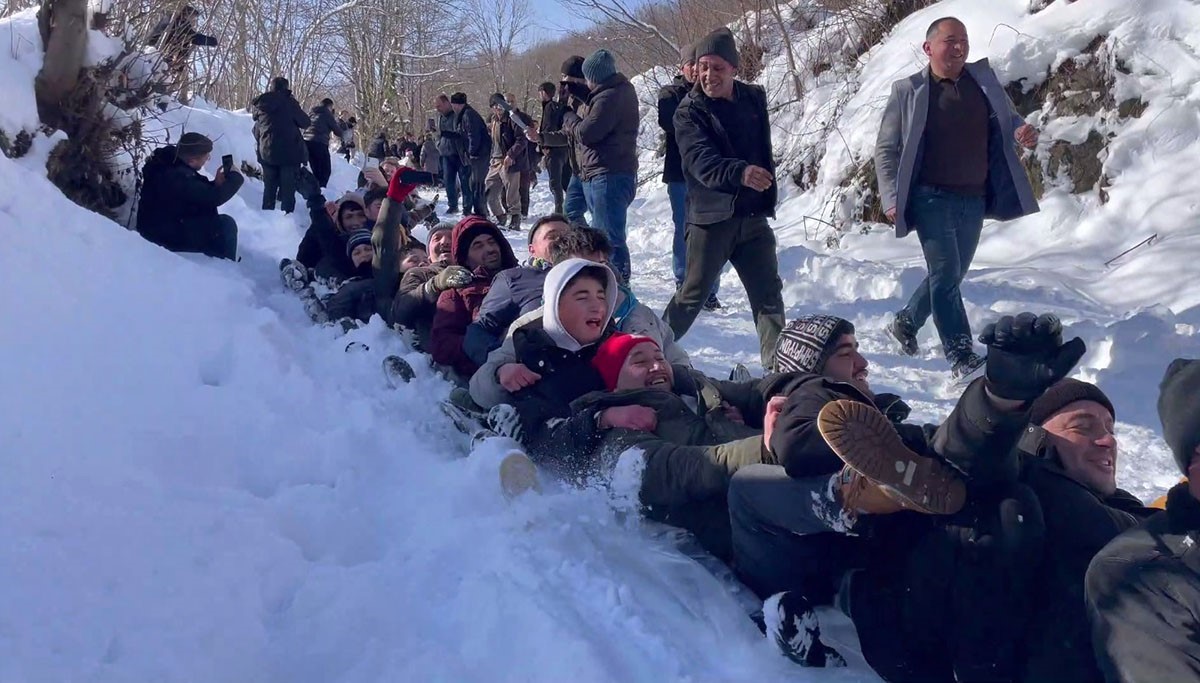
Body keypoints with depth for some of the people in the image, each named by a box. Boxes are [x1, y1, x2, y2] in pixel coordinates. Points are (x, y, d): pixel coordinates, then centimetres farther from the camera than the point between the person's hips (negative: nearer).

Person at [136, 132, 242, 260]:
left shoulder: (170, 162, -1)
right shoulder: (176, 177, -32)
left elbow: (201, 193, 9)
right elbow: (214, 197, -31)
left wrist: (216, 184, -8)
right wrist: (235, 176, -16)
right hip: (164, 236, -10)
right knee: (226, 225, -12)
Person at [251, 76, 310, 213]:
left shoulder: (260, 103, 9)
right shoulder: (288, 101, -9)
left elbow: (256, 130, 17)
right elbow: (305, 123, -4)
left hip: (267, 152, 5)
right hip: (289, 151, -5)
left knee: (269, 188, 14)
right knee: (288, 188, -3)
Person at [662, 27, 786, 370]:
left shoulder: (754, 98, 7)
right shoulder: (689, 111, -10)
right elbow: (701, 161, -27)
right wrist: (739, 173, -44)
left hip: (753, 217, 5)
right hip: (711, 217, -5)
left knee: (769, 294, 4)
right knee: (693, 295, 3)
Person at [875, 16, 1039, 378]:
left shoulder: (983, 80, 7)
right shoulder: (908, 91, -3)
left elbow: (1006, 120, 16)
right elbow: (886, 149, -1)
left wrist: (1023, 131, -8)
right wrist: (891, 197, -11)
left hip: (974, 199, 5)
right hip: (932, 198, -5)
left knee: (952, 274, 15)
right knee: (945, 273, -10)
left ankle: (906, 322, 37)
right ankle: (962, 357, -5)